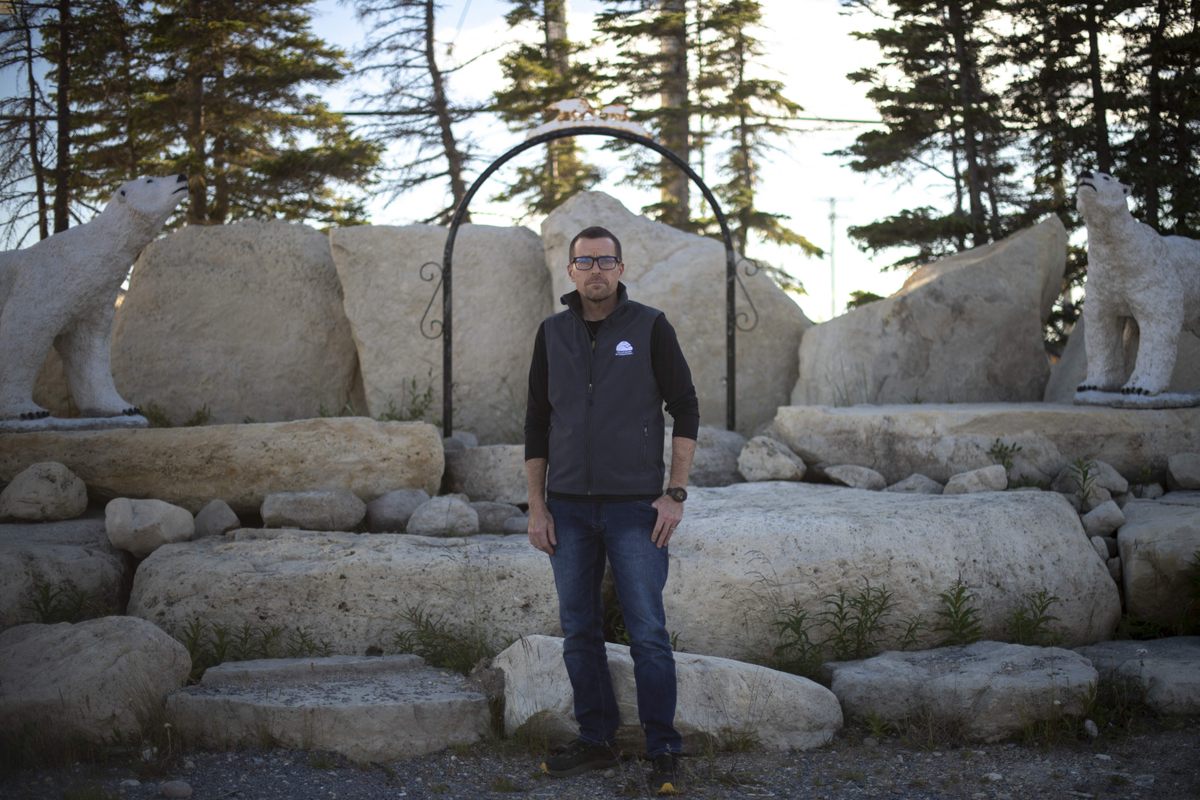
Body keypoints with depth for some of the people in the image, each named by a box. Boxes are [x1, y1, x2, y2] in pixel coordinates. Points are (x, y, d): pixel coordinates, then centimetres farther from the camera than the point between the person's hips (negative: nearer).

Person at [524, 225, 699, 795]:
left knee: (648, 633, -3)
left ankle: (663, 753, 7)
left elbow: (685, 410, -1)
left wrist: (675, 493, -8)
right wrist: (536, 507, 5)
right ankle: (597, 741, 22)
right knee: (579, 632, 9)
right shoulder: (552, 334, 7)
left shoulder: (650, 328, -2)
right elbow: (537, 424, 10)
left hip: (635, 508, -3)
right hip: (568, 510, 4)